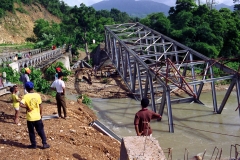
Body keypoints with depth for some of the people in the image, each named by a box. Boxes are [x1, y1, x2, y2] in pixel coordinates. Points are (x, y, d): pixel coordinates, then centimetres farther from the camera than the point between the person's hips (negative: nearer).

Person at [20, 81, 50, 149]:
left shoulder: (25, 96, -11)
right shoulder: (37, 95, -5)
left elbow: (21, 104, -26)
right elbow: (40, 106, 1)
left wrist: (26, 107, -9)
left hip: (30, 118, -2)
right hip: (37, 117, 2)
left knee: (31, 132, 12)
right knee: (41, 131, 12)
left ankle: (33, 145, 19)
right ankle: (44, 144, 15)